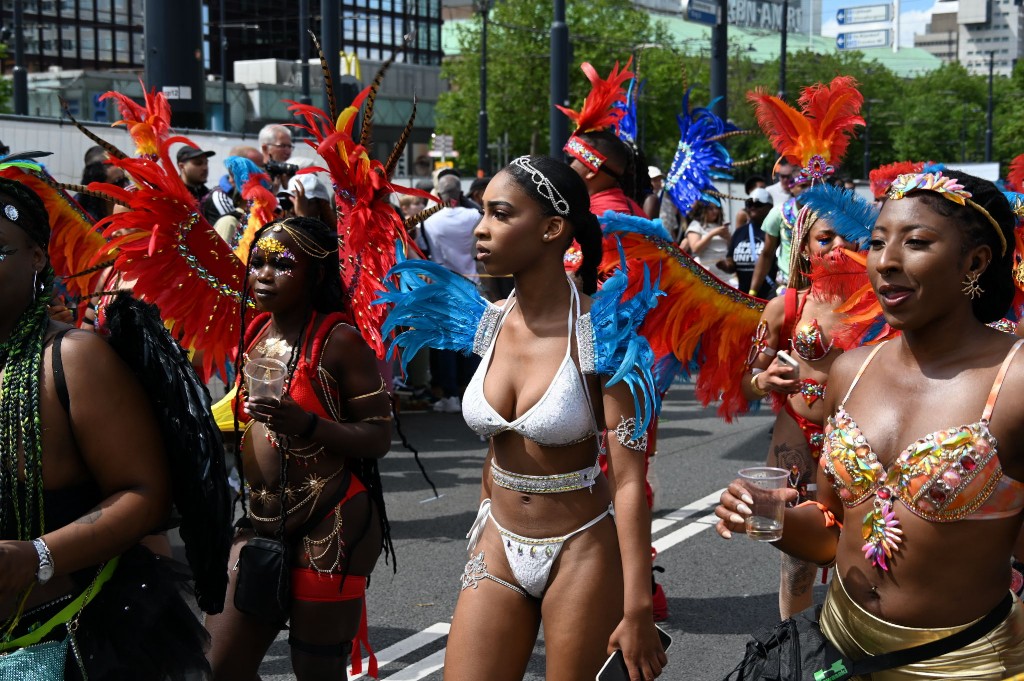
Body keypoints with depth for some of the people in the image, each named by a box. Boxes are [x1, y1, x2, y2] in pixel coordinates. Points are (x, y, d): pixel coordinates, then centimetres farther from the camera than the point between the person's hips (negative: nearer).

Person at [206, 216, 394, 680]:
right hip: (262, 520, 7)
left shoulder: (338, 339, -12)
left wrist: (306, 424, -28)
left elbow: (378, 437, -15)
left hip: (329, 524, -6)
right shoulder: (255, 333, 9)